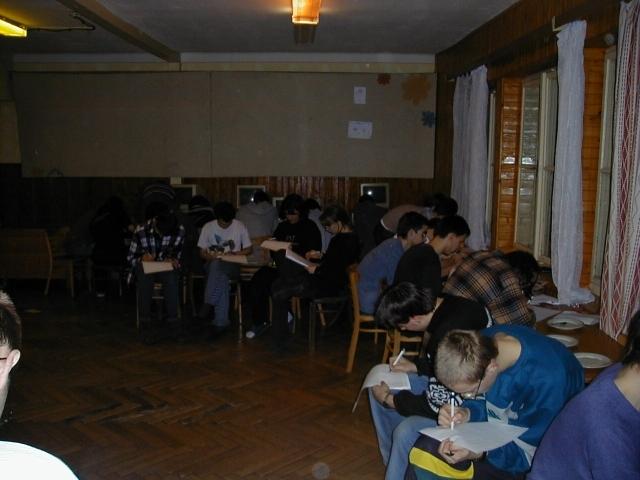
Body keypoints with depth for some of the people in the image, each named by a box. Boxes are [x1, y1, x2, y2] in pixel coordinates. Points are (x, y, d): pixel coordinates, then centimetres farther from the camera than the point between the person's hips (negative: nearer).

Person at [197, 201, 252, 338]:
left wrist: (234, 253, -10)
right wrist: (209, 256, -15)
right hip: (213, 264, 1)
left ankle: (208, 305, -36)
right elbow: (202, 252, 9)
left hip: (232, 266, -1)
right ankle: (221, 322, -39)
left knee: (216, 265, -38)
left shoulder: (240, 226, 3)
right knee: (221, 276, -38)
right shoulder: (208, 227, 5)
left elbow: (249, 249, 9)